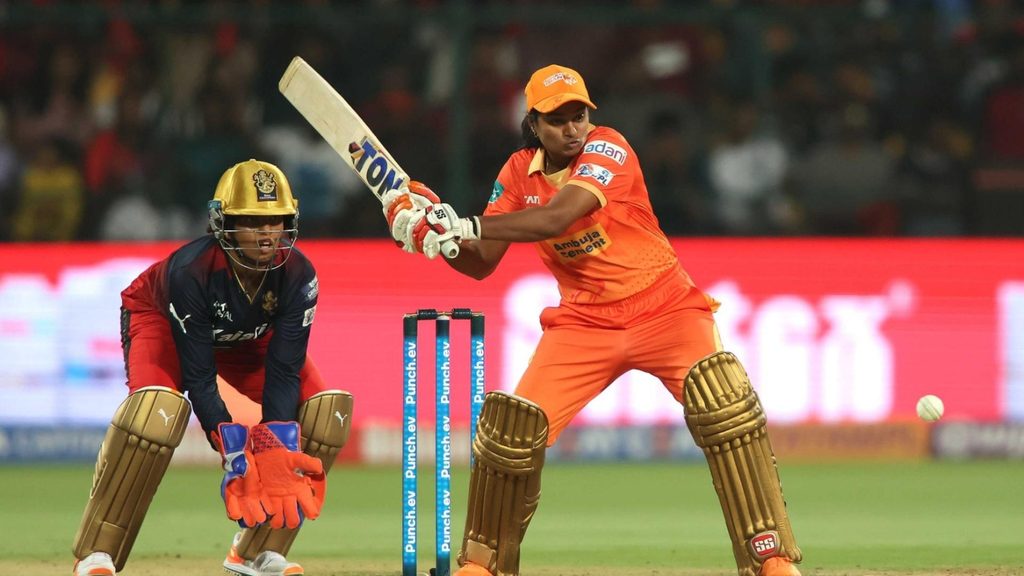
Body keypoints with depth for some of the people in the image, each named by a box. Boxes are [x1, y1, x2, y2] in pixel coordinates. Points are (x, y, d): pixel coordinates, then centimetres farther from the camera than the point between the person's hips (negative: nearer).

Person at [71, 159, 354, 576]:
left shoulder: (299, 276, -29)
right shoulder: (190, 271, -39)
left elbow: (283, 372, -27)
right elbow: (199, 379, -35)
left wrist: (276, 451, -39)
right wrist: (236, 455, -42)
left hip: (248, 338, 5)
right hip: (159, 318, -5)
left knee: (327, 408, -15)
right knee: (158, 408, -35)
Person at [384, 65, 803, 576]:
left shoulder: (607, 149, -16)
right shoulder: (519, 173, 0)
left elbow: (556, 218, -32)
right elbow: (481, 264, 1)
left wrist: (468, 226, -39)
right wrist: (433, 229, -18)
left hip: (664, 309, -4)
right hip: (583, 321, 4)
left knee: (723, 400, -28)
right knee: (513, 425, -9)